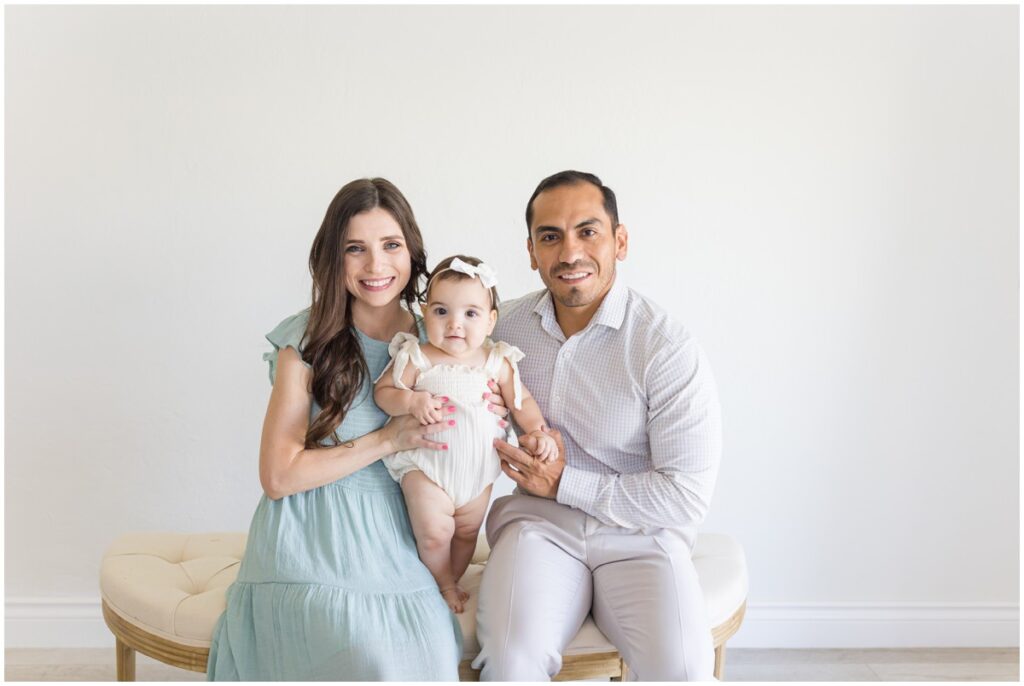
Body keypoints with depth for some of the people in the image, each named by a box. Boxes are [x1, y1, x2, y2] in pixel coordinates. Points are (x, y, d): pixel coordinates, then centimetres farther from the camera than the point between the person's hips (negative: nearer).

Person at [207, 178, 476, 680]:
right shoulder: (307, 342, -5)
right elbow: (278, 477, -8)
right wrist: (388, 440, -14)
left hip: (393, 544, 4)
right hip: (314, 547, -3)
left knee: (434, 659, -21)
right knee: (378, 666, -25)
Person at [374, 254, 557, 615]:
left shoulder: (497, 362, -5)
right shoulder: (417, 358, -12)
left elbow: (521, 401, 3)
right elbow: (383, 391, -9)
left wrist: (539, 431, -12)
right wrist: (412, 401, -28)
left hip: (477, 468, 4)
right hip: (426, 465, -3)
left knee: (467, 532, 17)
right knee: (434, 532, -10)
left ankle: (450, 583, 41)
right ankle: (444, 584, 19)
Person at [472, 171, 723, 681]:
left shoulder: (668, 349, -11)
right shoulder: (505, 326, 3)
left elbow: (686, 496, -12)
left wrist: (565, 483, -11)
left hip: (638, 535, -2)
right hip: (537, 524, 2)